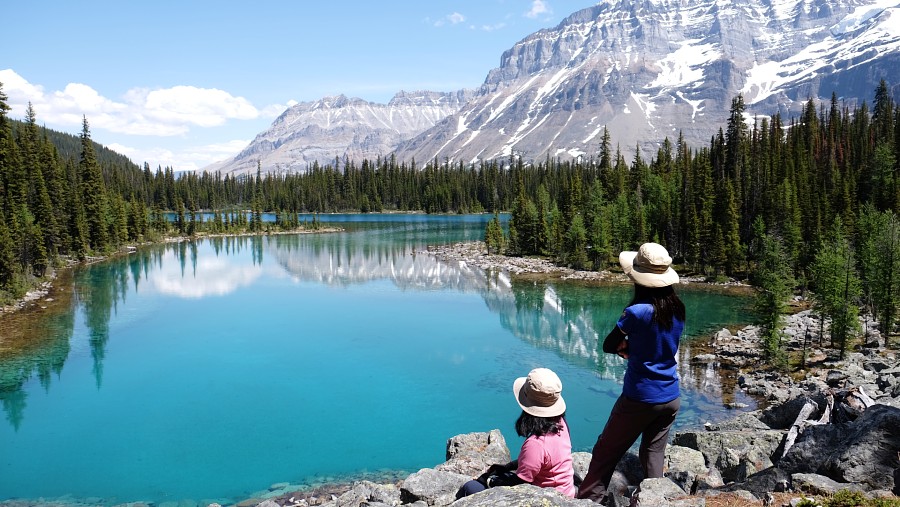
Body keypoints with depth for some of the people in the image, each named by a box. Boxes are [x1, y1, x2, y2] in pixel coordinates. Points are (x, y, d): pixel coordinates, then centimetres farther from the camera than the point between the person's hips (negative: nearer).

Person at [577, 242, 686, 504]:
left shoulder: (637, 311, -20)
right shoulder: (677, 310, 0)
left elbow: (608, 346, -9)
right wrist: (632, 347, 0)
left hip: (641, 398, -6)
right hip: (671, 398, 6)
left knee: (605, 452, 7)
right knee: (653, 456, 16)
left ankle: (588, 500, 13)